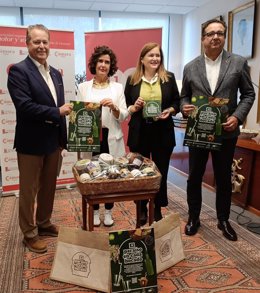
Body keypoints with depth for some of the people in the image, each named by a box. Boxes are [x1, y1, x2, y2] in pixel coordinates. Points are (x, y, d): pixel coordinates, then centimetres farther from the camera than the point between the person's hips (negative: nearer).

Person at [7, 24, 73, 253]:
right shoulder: (19, 71, -11)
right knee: (29, 191, 8)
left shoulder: (55, 73, 11)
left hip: (53, 140, 7)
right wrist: (57, 112, -17)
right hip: (31, 142, -7)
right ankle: (30, 233, 24)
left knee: (49, 187, 18)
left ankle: (44, 223, 37)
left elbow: (60, 107, 12)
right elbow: (24, 106, -22)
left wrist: (62, 137, 11)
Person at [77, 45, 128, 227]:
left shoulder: (118, 87, 6)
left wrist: (113, 107, -17)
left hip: (112, 139, 0)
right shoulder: (83, 87, 7)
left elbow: (124, 116, 1)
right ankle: (95, 211, 24)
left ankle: (108, 212, 25)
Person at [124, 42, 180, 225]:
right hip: (139, 133, 0)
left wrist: (169, 111, -12)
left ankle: (158, 210, 28)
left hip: (163, 133, 1)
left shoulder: (169, 78, 3)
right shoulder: (132, 80, 3)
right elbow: (125, 106, 6)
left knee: (161, 172, 9)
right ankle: (142, 210, 27)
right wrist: (133, 107, -14)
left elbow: (177, 102, 7)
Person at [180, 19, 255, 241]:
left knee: (224, 178, 12)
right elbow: (184, 96, 8)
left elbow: (248, 94, 2)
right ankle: (193, 218, 28)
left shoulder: (238, 63, -1)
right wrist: (185, 107, -14)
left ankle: (223, 220, 31)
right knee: (194, 177, 10)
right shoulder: (190, 67, 2)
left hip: (226, 132, -1)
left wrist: (237, 116, -13)